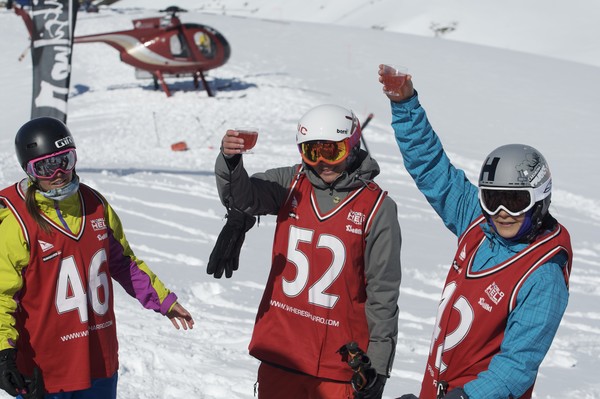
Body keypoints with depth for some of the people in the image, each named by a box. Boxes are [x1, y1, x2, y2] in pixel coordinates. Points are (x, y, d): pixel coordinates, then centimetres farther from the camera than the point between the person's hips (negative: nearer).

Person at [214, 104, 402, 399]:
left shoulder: (377, 208, -7)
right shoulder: (291, 184, 3)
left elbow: (383, 293, -6)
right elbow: (243, 197, -12)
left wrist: (377, 365, -6)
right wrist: (230, 162, -33)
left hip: (341, 360, -4)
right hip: (280, 353, 4)